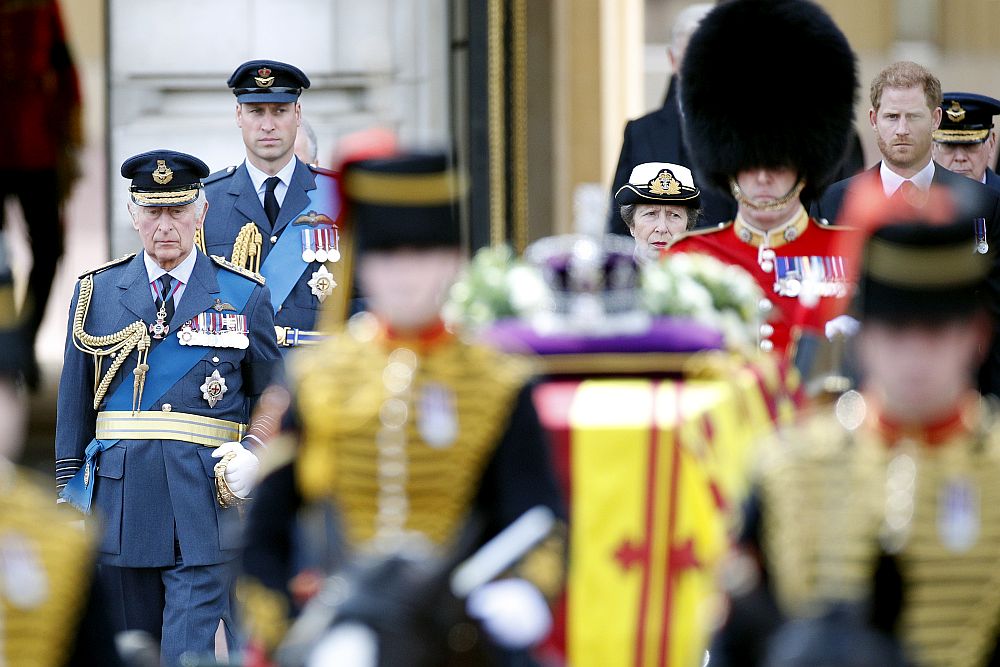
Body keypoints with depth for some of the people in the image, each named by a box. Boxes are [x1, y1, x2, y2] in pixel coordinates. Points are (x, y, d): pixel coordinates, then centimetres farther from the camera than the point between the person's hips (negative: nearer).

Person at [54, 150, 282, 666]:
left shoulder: (244, 296, 6)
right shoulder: (96, 292, 9)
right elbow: (74, 400, 11)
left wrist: (254, 456, -5)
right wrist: (69, 494, 6)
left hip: (206, 505, -2)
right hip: (119, 502, 2)